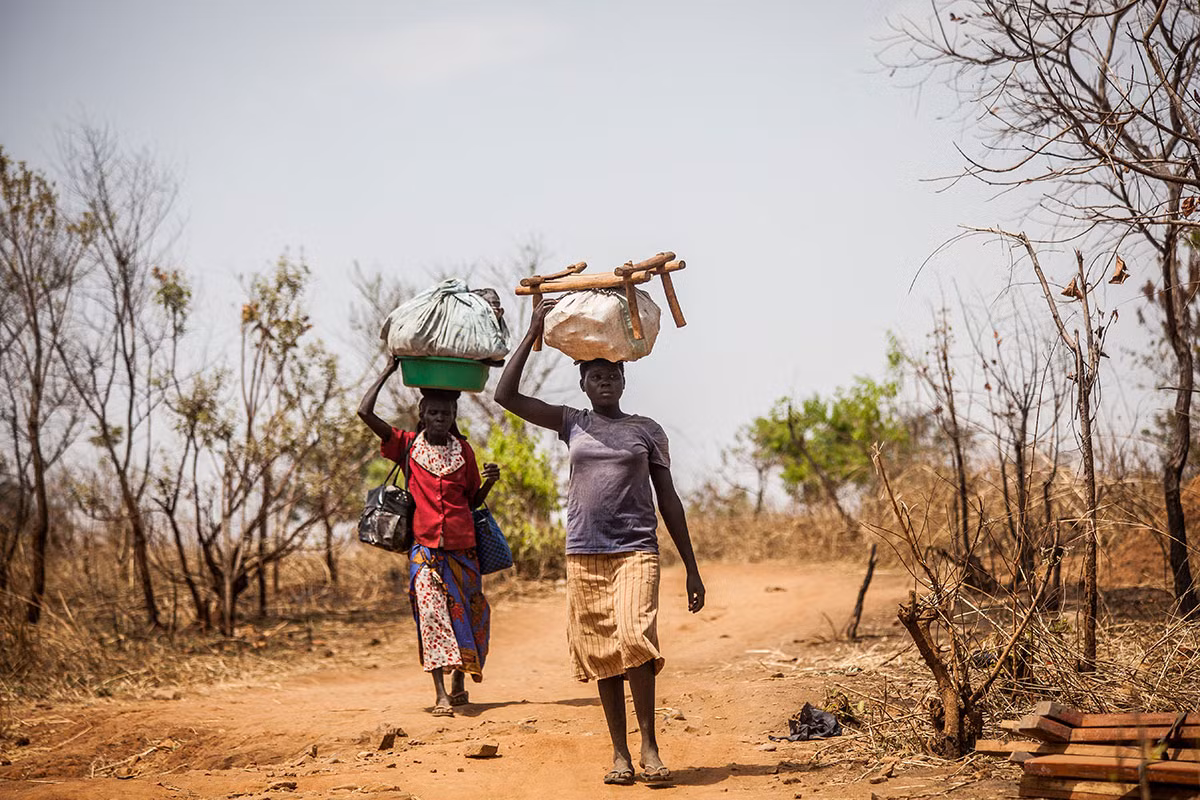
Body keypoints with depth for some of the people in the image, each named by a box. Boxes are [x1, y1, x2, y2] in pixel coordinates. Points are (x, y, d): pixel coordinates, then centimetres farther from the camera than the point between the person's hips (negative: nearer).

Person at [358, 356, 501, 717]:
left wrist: (489, 481, -6)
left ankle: (458, 682, 28)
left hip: (462, 547, 2)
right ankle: (440, 694, -16)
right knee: (431, 610, -14)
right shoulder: (407, 445, 4)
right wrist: (389, 370, 0)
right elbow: (364, 412, -5)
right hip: (424, 546, -2)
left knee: (464, 612, 8)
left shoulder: (464, 451, 9)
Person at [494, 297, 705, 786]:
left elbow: (669, 502, 10)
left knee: (633, 640, -20)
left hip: (636, 551, -2)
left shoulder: (647, 431, 9)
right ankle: (620, 753, 10)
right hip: (584, 556, 2)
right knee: (601, 655, 2)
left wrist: (691, 569, 6)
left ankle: (649, 743, -10)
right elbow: (506, 395, 5)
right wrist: (534, 332, 3)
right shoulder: (572, 425, 12)